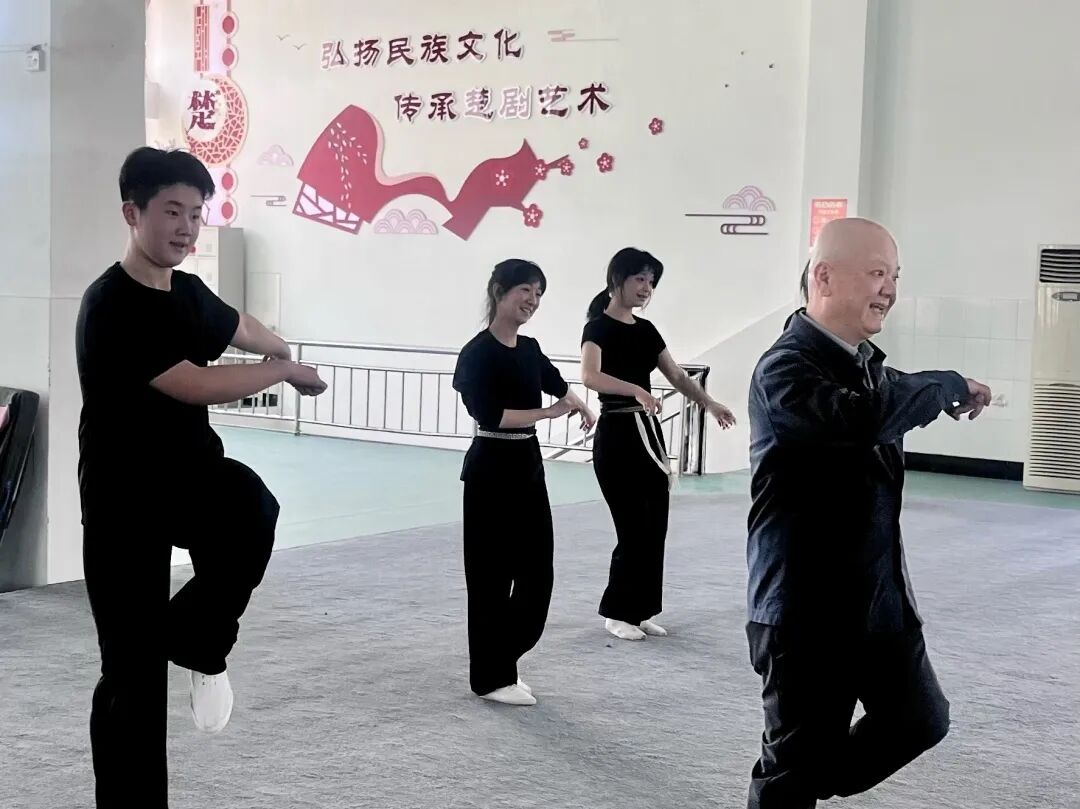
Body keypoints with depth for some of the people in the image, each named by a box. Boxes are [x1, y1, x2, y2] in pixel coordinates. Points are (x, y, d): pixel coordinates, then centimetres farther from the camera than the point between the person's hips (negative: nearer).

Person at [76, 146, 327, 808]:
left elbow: (238, 326, 29)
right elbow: (197, 385, -25)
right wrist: (287, 372, -12)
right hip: (124, 496, -5)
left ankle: (198, 643, -5)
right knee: (131, 671, -3)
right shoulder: (112, 308, -19)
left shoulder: (189, 293, 4)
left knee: (253, 510, -31)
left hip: (190, 473, 5)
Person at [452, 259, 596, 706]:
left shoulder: (529, 349, 9)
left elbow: (554, 381, 27)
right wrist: (548, 412, -20)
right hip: (491, 470, -8)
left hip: (528, 467, 8)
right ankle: (491, 676, 12)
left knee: (537, 573, 9)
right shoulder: (478, 353, -14)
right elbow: (490, 415, -24)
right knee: (492, 575, 0)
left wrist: (580, 406, 34)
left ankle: (504, 658, 26)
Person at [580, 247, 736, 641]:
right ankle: (616, 611, 9)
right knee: (633, 529, -6)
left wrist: (711, 404, 1)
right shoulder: (599, 327, -11)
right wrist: (636, 390, -43)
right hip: (617, 435, -8)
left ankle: (640, 611, 18)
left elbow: (678, 377, 16)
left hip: (649, 432, 8)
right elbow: (590, 376, -29)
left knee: (655, 527, 7)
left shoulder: (646, 329, 12)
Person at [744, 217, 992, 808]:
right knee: (796, 757, 3)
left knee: (920, 722, 17)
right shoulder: (785, 368, -20)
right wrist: (950, 385, -23)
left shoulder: (866, 361, 7)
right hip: (805, 607, -8)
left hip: (881, 595, 8)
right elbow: (866, 417, -37)